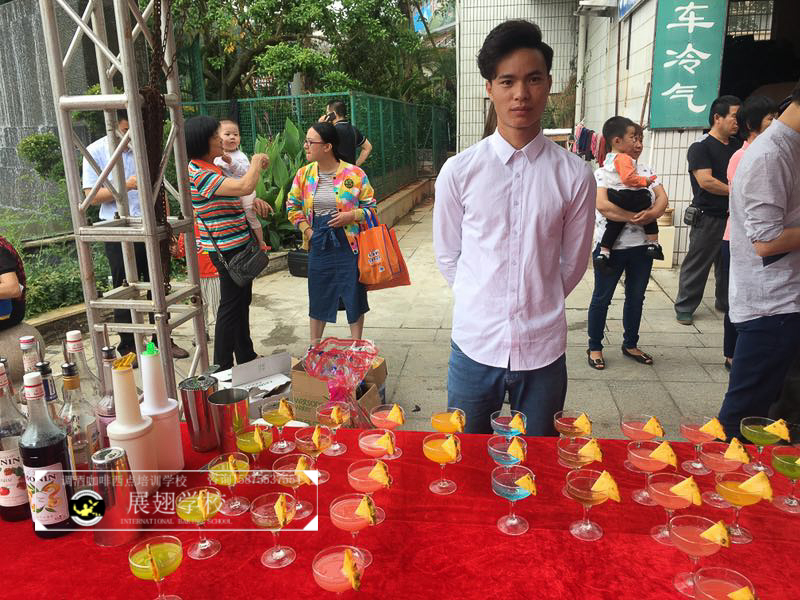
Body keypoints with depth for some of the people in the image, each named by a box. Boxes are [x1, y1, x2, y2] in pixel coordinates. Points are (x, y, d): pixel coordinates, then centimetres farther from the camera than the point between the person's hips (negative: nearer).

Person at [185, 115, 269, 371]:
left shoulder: (210, 167, 10)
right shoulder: (200, 175, -22)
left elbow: (238, 192, 26)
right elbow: (245, 186, -32)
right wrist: (257, 161, -14)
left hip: (237, 246, 11)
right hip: (228, 249, -11)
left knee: (242, 301, 20)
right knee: (231, 305, -1)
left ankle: (245, 357, 34)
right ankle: (222, 367, 10)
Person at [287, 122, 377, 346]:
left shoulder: (354, 174, -9)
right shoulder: (304, 174, 1)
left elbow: (371, 206, -1)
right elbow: (293, 206, 12)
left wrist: (351, 215, -18)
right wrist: (306, 230, -1)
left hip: (349, 243, -2)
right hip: (318, 244, 3)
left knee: (354, 295, 7)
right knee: (318, 296, 12)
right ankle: (314, 347, 29)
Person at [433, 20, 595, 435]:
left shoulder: (574, 175, -5)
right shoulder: (459, 171, -5)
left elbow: (572, 264, 6)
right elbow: (447, 256, 6)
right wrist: (482, 303, 10)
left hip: (543, 349, 0)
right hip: (474, 344, 0)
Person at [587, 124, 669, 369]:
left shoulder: (646, 171, 11)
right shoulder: (604, 172, -7)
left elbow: (663, 198, 1)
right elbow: (602, 205, -22)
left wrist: (651, 214, -20)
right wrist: (634, 218, -22)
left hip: (642, 246, 6)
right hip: (611, 246, -6)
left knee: (636, 298, 15)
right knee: (602, 298, 6)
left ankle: (630, 344, 31)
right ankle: (594, 347, 18)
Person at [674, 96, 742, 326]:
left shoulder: (736, 146, 14)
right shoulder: (700, 147, -8)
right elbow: (706, 181, -19)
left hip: (732, 216, 7)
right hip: (708, 218, -7)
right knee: (696, 264, 0)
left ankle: (725, 302, 30)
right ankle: (684, 307, 10)